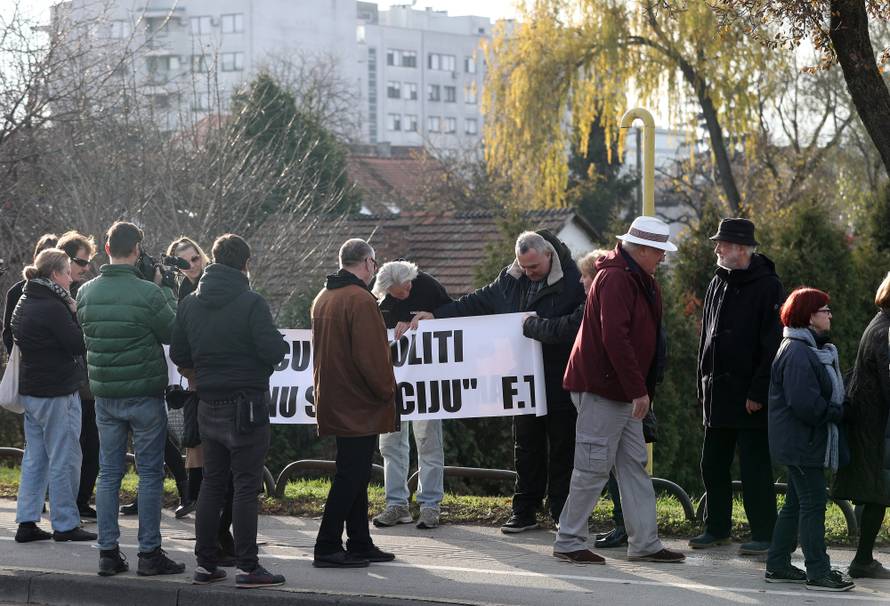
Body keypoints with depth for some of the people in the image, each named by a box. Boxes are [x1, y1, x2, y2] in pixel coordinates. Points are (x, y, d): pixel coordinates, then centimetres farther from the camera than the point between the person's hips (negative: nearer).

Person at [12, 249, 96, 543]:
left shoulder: (25, 303, 10)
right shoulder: (52, 307, -18)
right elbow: (78, 344, -18)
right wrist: (74, 312, -5)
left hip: (30, 390, 9)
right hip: (57, 392, -9)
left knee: (34, 457, 12)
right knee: (64, 459, -1)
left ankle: (27, 522, 13)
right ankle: (65, 524, 4)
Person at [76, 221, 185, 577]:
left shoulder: (86, 293, -1)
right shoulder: (149, 293, -16)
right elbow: (173, 332, -5)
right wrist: (163, 288, 4)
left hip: (105, 396, 5)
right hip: (145, 395, -4)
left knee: (109, 472, 11)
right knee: (150, 474, 3)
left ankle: (108, 552, 11)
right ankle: (149, 553, 4)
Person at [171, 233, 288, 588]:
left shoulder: (189, 304, 5)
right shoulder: (251, 303, -13)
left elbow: (178, 356, 8)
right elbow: (273, 351, -19)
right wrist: (281, 343, 4)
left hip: (208, 406, 6)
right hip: (247, 405, -6)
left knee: (212, 483, 13)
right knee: (247, 485, -2)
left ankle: (205, 564, 15)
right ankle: (247, 567, -3)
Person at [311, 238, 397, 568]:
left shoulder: (323, 299, 14)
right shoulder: (360, 300, -17)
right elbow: (370, 356, -21)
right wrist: (387, 390, -8)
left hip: (334, 402, 10)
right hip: (359, 405, -10)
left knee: (354, 475, 15)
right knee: (351, 476, -6)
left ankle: (359, 544, 20)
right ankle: (327, 547, -6)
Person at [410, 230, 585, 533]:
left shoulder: (571, 280, -11)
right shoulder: (510, 279, 7)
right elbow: (475, 303, 13)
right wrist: (436, 315, 8)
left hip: (560, 383, -5)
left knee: (562, 447, 3)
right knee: (526, 446, 11)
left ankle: (562, 513, 11)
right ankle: (525, 511, 19)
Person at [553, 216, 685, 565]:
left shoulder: (638, 280, 15)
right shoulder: (615, 278, -17)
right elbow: (614, 338, -25)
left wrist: (640, 387, 12)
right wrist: (638, 389, -23)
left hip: (623, 391, 10)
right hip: (602, 388, -10)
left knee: (634, 465, 10)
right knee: (594, 467, -5)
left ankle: (644, 543, 14)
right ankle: (568, 541, 4)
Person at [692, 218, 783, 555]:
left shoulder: (767, 287, -9)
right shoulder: (718, 284, 13)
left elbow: (772, 346, -13)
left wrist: (758, 392, -17)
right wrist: (703, 386, 14)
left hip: (750, 398, -7)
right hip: (717, 395, 7)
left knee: (755, 468, -3)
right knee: (713, 465, 11)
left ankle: (764, 535, 5)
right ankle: (717, 529, 22)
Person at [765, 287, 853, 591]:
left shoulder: (810, 349, 16)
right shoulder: (797, 353, -19)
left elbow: (825, 393, 19)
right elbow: (805, 404, -26)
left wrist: (835, 411, 1)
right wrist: (837, 413, -13)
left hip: (805, 443, 11)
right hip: (801, 443, -11)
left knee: (796, 504, 15)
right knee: (813, 503, -8)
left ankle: (778, 565, 21)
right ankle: (818, 572, -5)